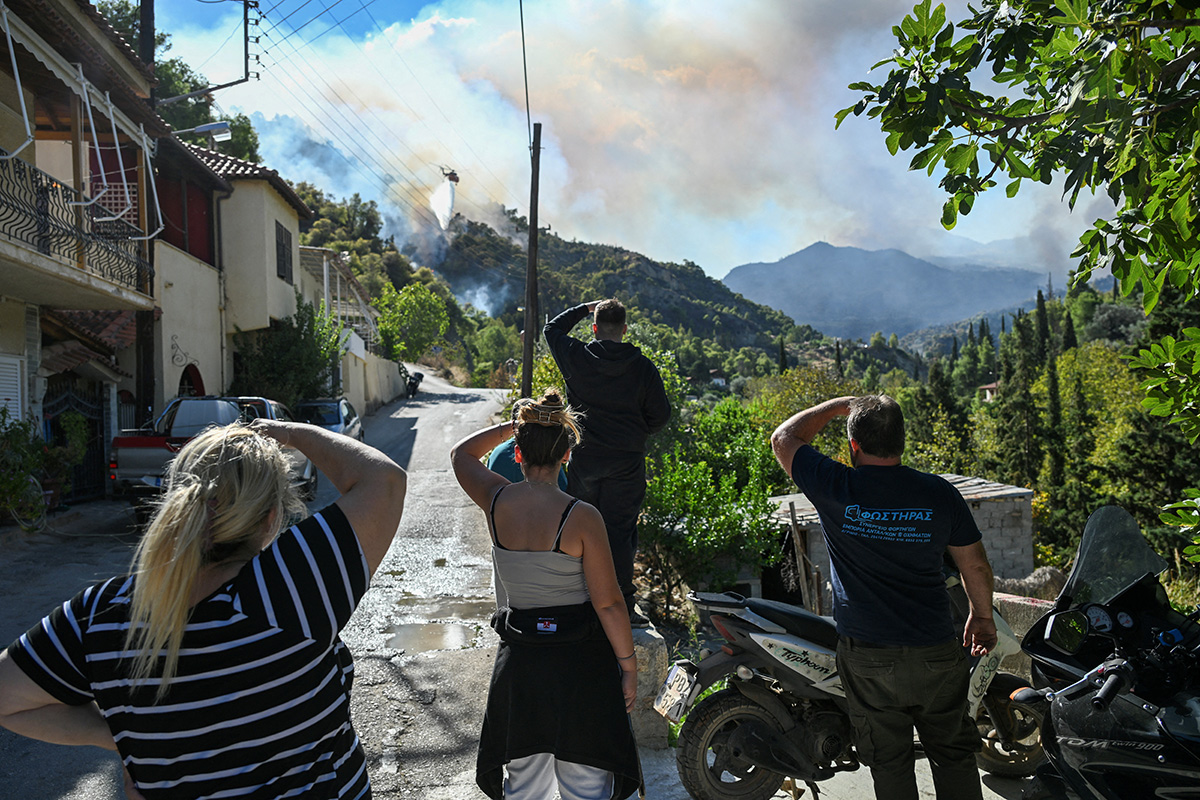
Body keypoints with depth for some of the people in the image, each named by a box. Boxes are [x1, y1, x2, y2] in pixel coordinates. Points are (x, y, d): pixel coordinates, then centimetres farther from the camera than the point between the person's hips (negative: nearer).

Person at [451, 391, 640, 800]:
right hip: (579, 660, -3)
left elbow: (461, 454, 13)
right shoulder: (582, 518, -19)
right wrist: (628, 665, -2)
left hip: (519, 659, 4)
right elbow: (608, 603, -13)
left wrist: (514, 424, 12)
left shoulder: (497, 501, -9)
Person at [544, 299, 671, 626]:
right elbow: (660, 414, 1)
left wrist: (585, 307, 20)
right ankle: (622, 607, 7)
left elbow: (553, 328, 15)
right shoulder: (643, 368, -5)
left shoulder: (578, 358, -4)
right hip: (627, 461, -1)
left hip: (584, 457, 1)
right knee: (620, 533, 4)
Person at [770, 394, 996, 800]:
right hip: (936, 655, 2)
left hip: (866, 657, -2)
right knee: (954, 755, 18)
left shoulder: (836, 488, -13)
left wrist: (838, 405, 11)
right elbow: (975, 566, 4)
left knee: (889, 763, 13)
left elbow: (783, 438, 2)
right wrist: (982, 617, 20)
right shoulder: (940, 492, -5)